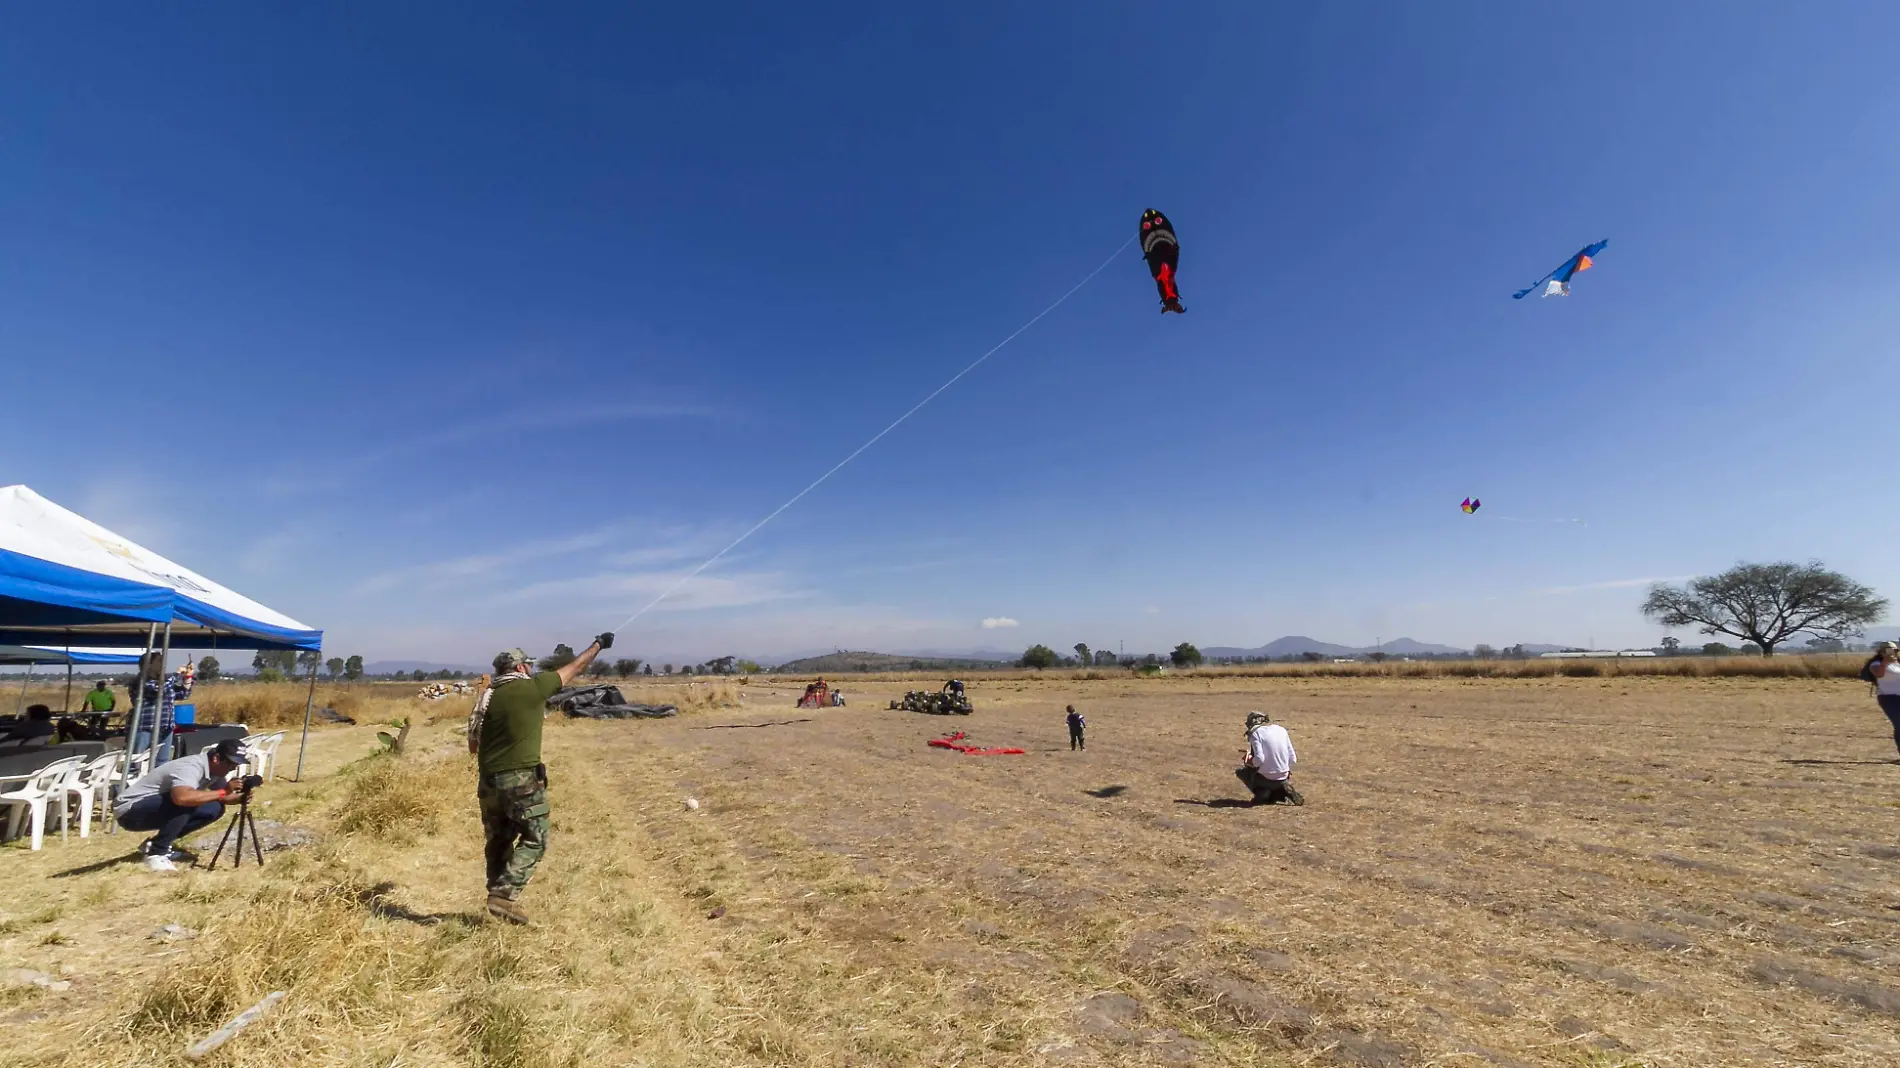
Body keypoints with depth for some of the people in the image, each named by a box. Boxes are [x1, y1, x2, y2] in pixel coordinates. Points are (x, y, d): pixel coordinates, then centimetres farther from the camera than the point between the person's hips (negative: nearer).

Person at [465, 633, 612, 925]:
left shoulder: (486, 697, 10)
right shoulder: (532, 687, -7)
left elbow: (473, 746, 15)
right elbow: (572, 669, 5)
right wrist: (598, 645, 18)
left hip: (489, 782, 7)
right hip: (522, 780, -7)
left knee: (498, 842, 18)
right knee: (535, 839, 3)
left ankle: (498, 896, 23)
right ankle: (504, 895, -7)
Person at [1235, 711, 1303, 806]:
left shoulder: (1255, 733, -9)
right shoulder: (1281, 729, 7)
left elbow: (1259, 759, -19)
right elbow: (1292, 759, 5)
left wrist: (1250, 761, 1)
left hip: (1265, 778, -5)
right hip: (1283, 778, 5)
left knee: (1240, 771, 20)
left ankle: (1262, 792, 2)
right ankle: (1282, 791, 6)